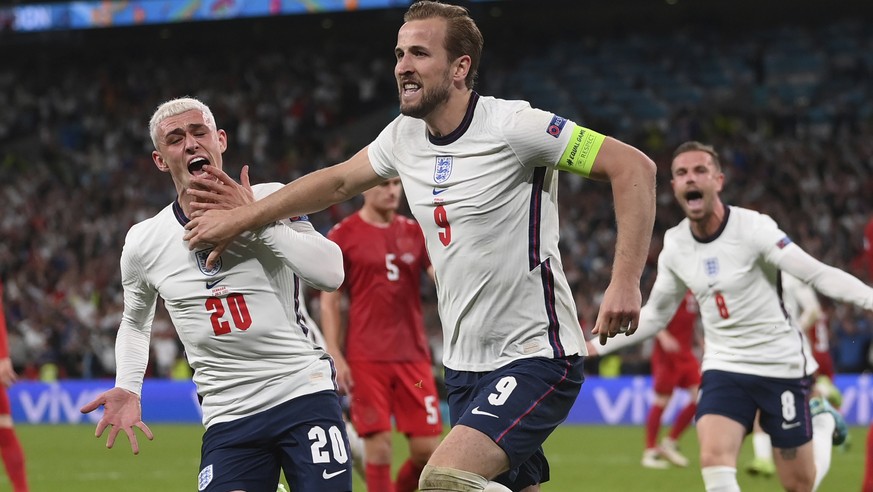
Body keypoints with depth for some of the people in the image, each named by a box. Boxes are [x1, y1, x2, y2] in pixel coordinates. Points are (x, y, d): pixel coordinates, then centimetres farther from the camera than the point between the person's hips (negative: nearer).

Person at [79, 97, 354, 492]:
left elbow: (330, 273, -16)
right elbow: (135, 322, 24)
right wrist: (128, 390, 10)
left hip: (304, 395, -1)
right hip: (228, 418, 1)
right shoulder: (143, 244, 6)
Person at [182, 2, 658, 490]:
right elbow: (338, 181, 25)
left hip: (535, 357, -8)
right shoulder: (404, 136, 7)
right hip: (465, 366, 8)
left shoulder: (511, 126, -15)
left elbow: (634, 166, -16)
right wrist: (244, 215, 21)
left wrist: (625, 281, -25)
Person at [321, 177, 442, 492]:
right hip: (367, 358, -3)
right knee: (379, 446, -7)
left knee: (427, 449, -1)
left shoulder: (415, 232, 11)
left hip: (413, 356, 4)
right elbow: (329, 302, 0)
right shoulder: (342, 236, 1)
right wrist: (335, 357, -8)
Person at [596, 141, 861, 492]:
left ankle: (822, 422, 38)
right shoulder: (674, 245, 0)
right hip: (724, 368, 3)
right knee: (714, 462, -23)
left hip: (781, 366, -3)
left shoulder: (753, 228, -16)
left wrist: (869, 298, -35)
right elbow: (655, 314, 15)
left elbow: (819, 275, -21)